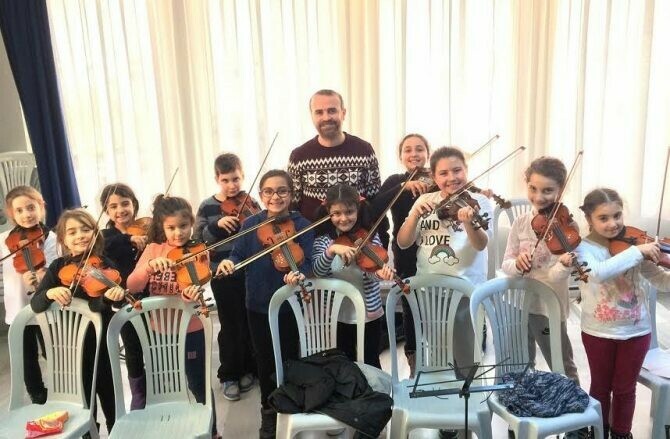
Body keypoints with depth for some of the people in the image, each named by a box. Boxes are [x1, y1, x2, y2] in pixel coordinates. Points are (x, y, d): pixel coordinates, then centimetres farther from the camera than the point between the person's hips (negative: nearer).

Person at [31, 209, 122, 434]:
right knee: (82, 398, 16)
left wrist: (114, 296, -45)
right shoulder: (58, 267, -1)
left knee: (109, 395, 9)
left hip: (102, 342, -2)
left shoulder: (105, 265, -10)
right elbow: (35, 305, -8)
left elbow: (99, 306, -22)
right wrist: (49, 293, -30)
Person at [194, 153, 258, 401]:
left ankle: (248, 369, 31)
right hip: (223, 275, -1)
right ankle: (229, 376, 21)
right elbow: (197, 240, -6)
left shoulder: (249, 203, -1)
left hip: (250, 272, 1)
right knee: (230, 326, 5)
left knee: (250, 323, 12)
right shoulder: (207, 207, -2)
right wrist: (217, 225, -20)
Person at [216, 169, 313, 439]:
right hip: (258, 305, 3)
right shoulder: (250, 225, 2)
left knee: (289, 360, 9)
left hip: (289, 305, -2)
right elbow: (239, 255, -3)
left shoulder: (302, 225, -8)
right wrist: (228, 263, -26)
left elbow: (307, 261, -18)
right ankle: (269, 412, 34)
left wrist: (298, 274, -39)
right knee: (265, 361, 15)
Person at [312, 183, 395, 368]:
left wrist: (379, 273, -41)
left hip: (369, 312, -1)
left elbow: (370, 271, -19)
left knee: (370, 362, 14)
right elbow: (317, 271, -19)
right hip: (338, 314, 2)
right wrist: (331, 250, -36)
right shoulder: (323, 239, -6)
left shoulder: (370, 236, -9)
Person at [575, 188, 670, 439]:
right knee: (601, 387, 16)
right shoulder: (584, 248, -13)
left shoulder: (634, 244, -4)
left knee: (625, 389, 16)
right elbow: (599, 273, -35)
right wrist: (637, 252, -35)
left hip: (636, 330, 2)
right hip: (598, 331, -2)